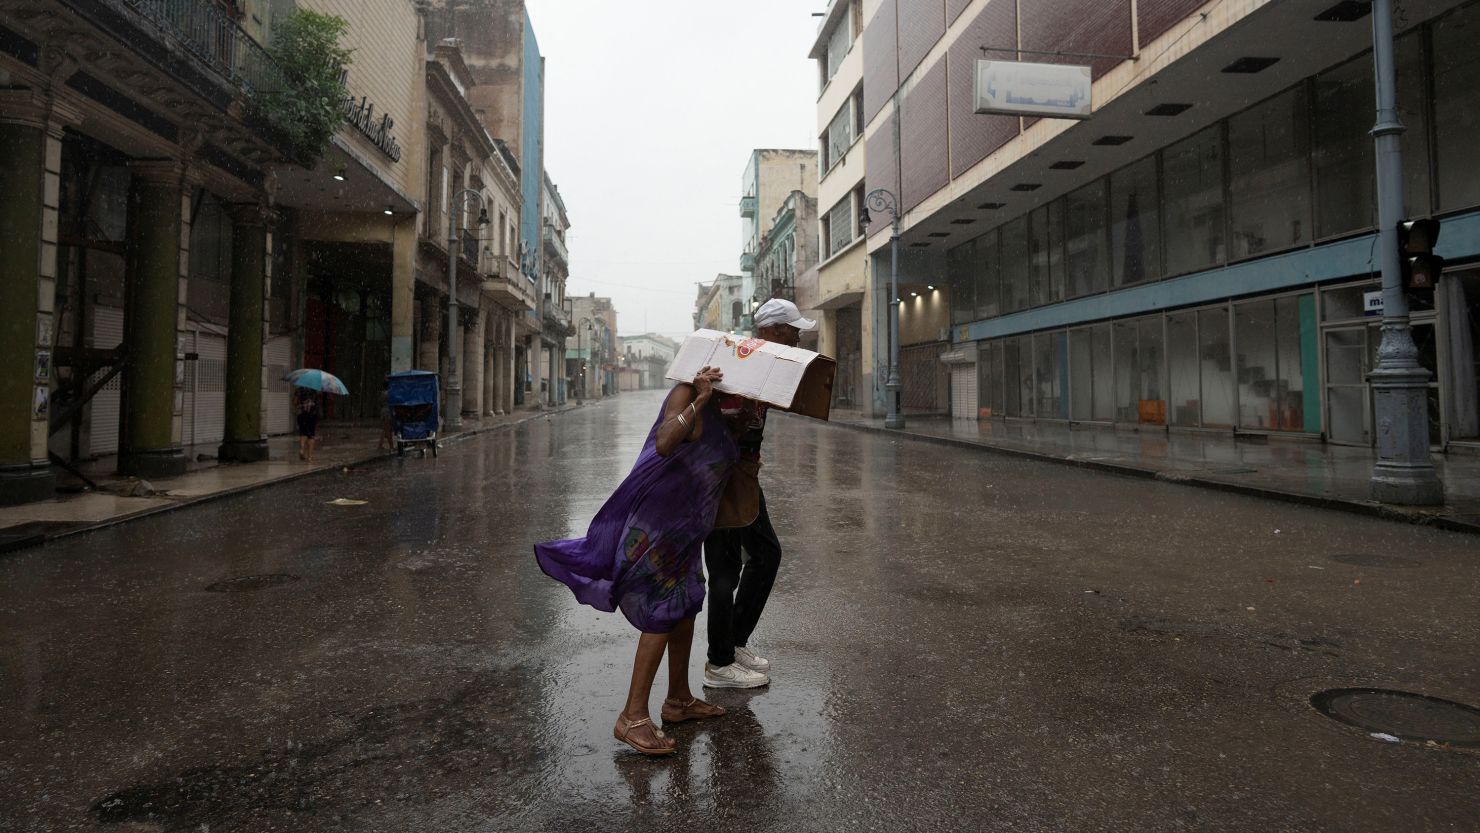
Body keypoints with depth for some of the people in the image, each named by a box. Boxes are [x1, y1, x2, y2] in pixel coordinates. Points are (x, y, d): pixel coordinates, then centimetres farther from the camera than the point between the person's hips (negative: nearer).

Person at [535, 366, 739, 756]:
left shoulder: (713, 404, 12)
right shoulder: (686, 394, -16)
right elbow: (664, 443, -33)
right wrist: (699, 400, -32)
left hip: (682, 524, 10)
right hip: (659, 516, -10)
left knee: (686, 604, 15)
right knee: (663, 611, -8)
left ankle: (678, 700, 30)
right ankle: (633, 717, 1)